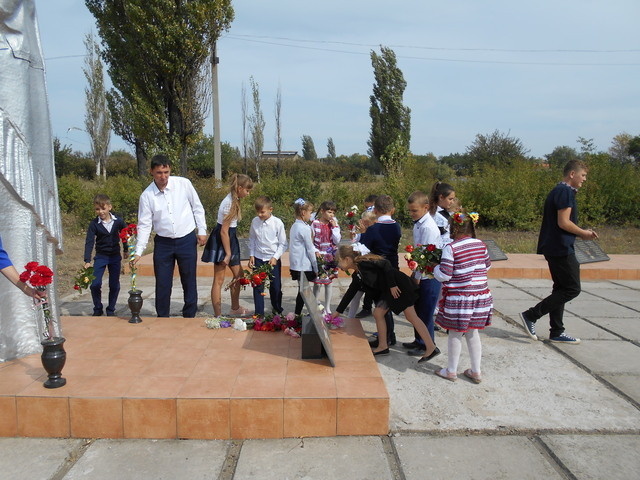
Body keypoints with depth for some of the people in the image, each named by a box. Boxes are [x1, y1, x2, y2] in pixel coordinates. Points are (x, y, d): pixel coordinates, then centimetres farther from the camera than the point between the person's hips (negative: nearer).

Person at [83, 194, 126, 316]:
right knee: (95, 284, -5)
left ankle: (111, 310, 21)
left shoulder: (118, 221, -7)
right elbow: (89, 242, -14)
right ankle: (98, 309, 14)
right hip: (100, 256, -1)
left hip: (115, 256, 1)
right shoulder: (94, 224, -10)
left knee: (114, 285, 6)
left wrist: (126, 250, 20)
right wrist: (87, 261, -23)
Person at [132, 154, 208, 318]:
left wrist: (202, 230, 0)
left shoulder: (183, 184, -7)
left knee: (189, 282, 8)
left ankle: (189, 317, 22)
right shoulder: (146, 195, -6)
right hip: (163, 243, 1)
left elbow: (197, 208, 3)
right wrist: (138, 252, -9)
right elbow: (144, 225, -4)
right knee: (162, 284, 6)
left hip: (187, 240, 0)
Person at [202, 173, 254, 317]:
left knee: (238, 274, 19)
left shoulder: (233, 200, 7)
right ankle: (217, 316, 6)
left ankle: (235, 308, 34)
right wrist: (228, 254, -19)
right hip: (221, 241, -10)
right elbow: (224, 231, -22)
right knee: (219, 280, -2)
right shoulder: (230, 204, -21)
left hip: (229, 238, 10)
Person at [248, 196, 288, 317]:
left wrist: (275, 257, -14)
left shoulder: (278, 223, -12)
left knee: (275, 286, 8)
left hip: (273, 259, -2)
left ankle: (277, 311, 29)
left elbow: (283, 244, -6)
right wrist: (251, 255, 3)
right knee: (258, 287, 4)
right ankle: (259, 313, 16)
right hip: (258, 258, 2)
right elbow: (252, 239, 10)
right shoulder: (255, 221, -3)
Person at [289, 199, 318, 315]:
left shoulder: (294, 226, 11)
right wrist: (316, 268, -6)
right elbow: (310, 249, -12)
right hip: (304, 265, -9)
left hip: (296, 265, 9)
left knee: (302, 290, 14)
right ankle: (297, 314, 4)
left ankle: (297, 313, 19)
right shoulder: (305, 228, -15)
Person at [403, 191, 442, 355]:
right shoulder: (418, 223, 7)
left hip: (429, 276, -9)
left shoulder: (428, 227, -21)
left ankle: (427, 346, 19)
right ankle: (419, 341, 35)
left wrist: (417, 277, -15)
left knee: (425, 312, 4)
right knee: (417, 309, 19)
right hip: (420, 273, 9)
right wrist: (415, 274, 10)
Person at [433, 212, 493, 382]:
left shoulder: (451, 248, -16)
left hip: (459, 297, -5)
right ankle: (476, 371, 24)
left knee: (455, 334, 8)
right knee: (473, 333, 17)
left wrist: (436, 268, 3)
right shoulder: (481, 245, 2)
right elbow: (487, 266, 16)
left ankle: (451, 371, 21)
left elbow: (444, 275, -17)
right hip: (481, 295, 6)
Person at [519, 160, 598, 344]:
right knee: (572, 288, -6)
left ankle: (557, 332, 17)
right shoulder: (566, 192, -13)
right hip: (561, 248, -11)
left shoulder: (558, 191, 18)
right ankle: (531, 315, -5)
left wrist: (582, 233, 13)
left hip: (554, 248, 11)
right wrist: (584, 233, -6)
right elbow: (563, 222, -20)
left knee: (561, 288, 13)